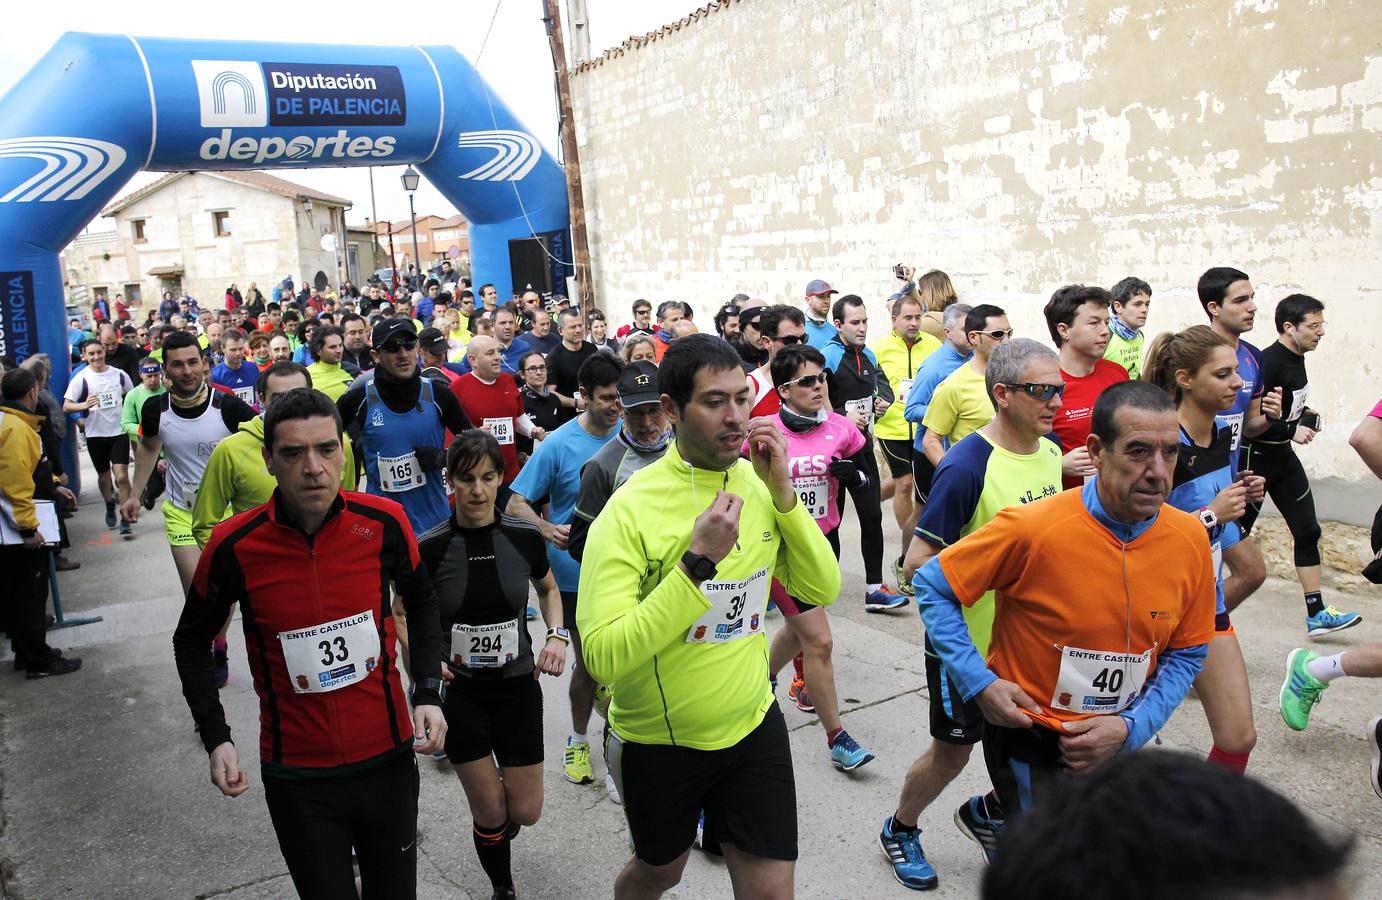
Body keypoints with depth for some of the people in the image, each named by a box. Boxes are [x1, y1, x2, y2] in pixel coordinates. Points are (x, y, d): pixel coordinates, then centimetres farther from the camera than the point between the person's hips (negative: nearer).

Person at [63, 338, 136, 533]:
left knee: (122, 476, -10)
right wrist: (84, 405, -28)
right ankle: (110, 507, 41)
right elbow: (66, 406, -9)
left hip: (119, 431, 0)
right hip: (95, 434, 0)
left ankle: (125, 519, -5)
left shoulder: (119, 374, 1)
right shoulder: (81, 378, -5)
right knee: (104, 476, 15)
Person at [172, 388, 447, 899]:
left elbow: (421, 602, 8)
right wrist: (216, 740, -7)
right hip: (297, 777, -1)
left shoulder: (383, 522, -11)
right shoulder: (234, 546, -14)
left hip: (388, 757, 2)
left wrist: (428, 694, -3)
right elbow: (191, 642, 3)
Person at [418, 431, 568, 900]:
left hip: (517, 685, 2)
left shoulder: (525, 537, -9)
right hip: (459, 690, -1)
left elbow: (548, 589, 11)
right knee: (490, 812, 3)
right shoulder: (429, 548, -13)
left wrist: (557, 635, -7)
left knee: (526, 812, 6)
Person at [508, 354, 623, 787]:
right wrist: (548, 529, -29)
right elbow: (516, 503, -10)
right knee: (588, 664, 7)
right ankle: (578, 739, 31)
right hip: (578, 573, -2)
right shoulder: (558, 445, -12)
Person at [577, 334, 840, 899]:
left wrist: (782, 493, -17)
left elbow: (822, 589, -5)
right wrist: (699, 562, -33)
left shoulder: (758, 482, -5)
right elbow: (602, 657, -29)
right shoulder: (631, 509, -22)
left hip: (752, 724, 3)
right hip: (657, 741, -3)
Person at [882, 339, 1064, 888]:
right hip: (969, 643, -6)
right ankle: (899, 831, 38)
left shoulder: (1051, 453, 0)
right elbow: (918, 562, -22)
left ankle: (987, 813, 43)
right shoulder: (967, 466, -24)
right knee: (953, 753, 10)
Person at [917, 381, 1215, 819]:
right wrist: (981, 684, -18)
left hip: (1119, 744, 5)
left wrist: (1130, 728, -10)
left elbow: (1187, 654, 2)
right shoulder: (1033, 529, -23)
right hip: (1030, 738, -5)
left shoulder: (1191, 538, -9)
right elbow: (933, 585, -13)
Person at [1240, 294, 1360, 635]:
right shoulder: (1267, 362, -21)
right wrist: (1292, 430, -22)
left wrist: (1304, 414, 3)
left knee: (1307, 531, 6)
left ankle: (1317, 614, 11)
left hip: (1282, 456, 9)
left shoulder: (1296, 358, 8)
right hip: (1255, 457, -9)